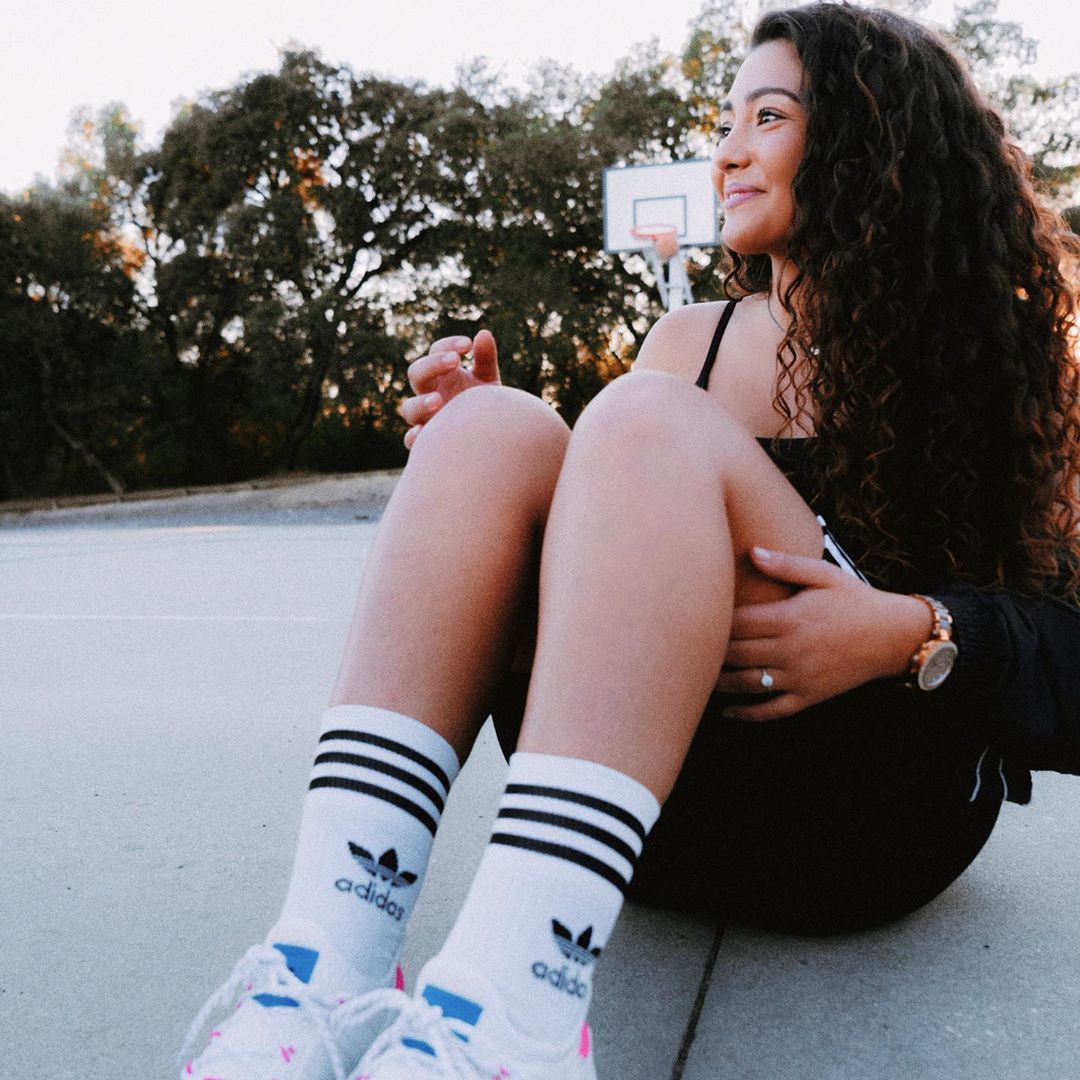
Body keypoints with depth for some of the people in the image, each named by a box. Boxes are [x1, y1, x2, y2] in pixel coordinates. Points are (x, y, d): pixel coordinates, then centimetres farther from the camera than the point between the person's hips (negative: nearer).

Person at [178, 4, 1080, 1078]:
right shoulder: (687, 341, 17)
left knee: (652, 429, -25)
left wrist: (918, 635, -19)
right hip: (665, 812, 4)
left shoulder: (980, 356, 6)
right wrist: (492, 453, 1)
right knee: (493, 428, -17)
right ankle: (325, 968, -33)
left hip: (881, 809, -3)